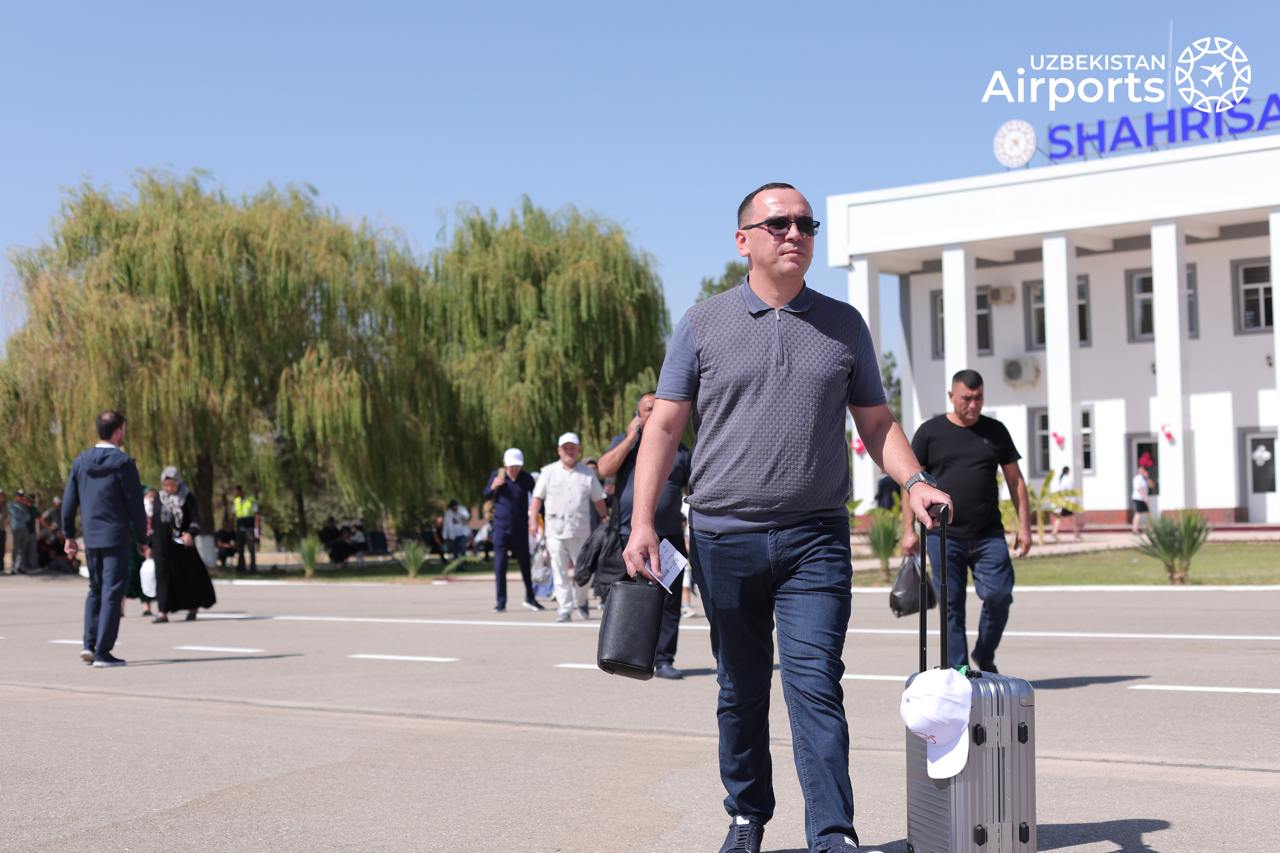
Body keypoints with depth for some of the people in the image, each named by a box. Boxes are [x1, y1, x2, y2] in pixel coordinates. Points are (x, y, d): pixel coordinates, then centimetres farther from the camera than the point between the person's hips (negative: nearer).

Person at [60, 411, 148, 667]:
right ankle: (102, 652, -2)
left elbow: (69, 501, 8)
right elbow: (135, 504, -11)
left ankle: (90, 644, 10)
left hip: (91, 537, 6)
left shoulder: (81, 461, 5)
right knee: (112, 593, -1)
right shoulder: (123, 462, -11)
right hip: (117, 537, -5)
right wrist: (142, 538, -2)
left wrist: (69, 536, 15)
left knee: (95, 590, 19)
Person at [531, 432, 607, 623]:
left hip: (580, 530, 0)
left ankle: (581, 601, 28)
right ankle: (564, 609, 3)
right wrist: (533, 520, -3)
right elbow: (537, 498, 6)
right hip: (555, 531, 0)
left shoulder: (588, 474, 9)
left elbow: (599, 501, 13)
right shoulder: (548, 472, 8)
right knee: (560, 572, -1)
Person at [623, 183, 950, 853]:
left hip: (816, 539, 0)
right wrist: (641, 522, -6)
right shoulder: (703, 325, 5)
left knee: (815, 683, -10)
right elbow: (664, 426, 4)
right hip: (724, 538, 0)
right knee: (740, 689, 10)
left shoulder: (844, 325, 10)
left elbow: (876, 422, 13)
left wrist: (913, 482, -6)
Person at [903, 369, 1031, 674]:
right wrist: (909, 529, -2)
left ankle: (985, 657, 14)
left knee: (999, 595, -8)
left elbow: (1015, 480, 14)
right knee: (952, 605, 0)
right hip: (944, 535, -1)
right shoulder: (930, 432, 4)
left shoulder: (995, 431, 11)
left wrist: (1024, 526, 7)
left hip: (988, 535, 2)